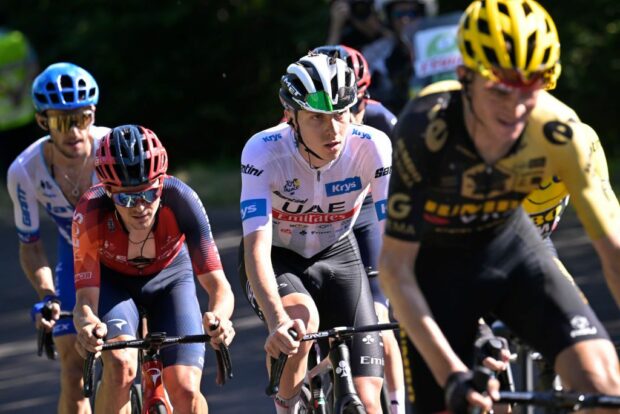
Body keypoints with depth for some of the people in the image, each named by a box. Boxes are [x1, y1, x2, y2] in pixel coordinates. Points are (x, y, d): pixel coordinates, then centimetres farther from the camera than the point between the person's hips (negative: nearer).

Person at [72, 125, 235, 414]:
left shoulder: (180, 200, -35)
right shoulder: (92, 213, -35)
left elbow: (217, 284, -36)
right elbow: (85, 299, -34)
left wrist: (218, 316, -60)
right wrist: (87, 324, -59)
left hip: (169, 277, 1)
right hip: (112, 279, -1)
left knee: (186, 390, -15)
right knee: (120, 365, -30)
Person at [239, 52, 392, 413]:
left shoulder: (372, 147, -26)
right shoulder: (263, 152, -30)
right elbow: (257, 247, -37)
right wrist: (277, 321, -53)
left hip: (336, 255, 2)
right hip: (277, 259, -2)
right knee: (302, 318, -36)